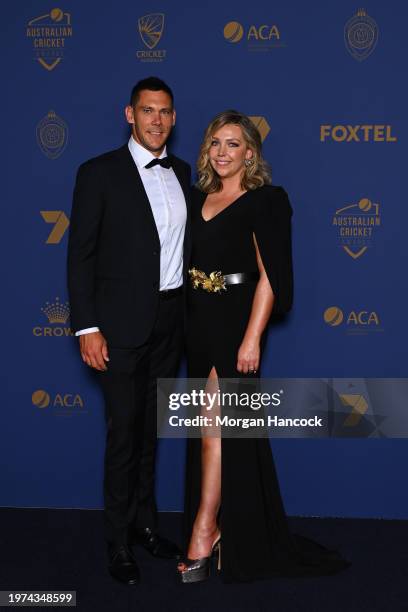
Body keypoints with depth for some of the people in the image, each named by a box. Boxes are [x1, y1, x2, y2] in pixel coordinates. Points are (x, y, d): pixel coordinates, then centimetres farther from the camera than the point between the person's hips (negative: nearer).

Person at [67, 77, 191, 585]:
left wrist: (187, 312, 9)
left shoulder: (182, 173, 9)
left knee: (150, 428, 16)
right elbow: (80, 255, -9)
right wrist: (87, 328, -14)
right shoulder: (99, 173, -7)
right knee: (124, 433, 3)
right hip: (123, 323, -5)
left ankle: (146, 523, 32)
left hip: (170, 319, 5)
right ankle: (119, 542, 18)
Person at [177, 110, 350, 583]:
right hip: (199, 322, 7)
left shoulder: (264, 202, -7)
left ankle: (203, 534, 4)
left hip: (235, 321, -7)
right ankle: (232, 532, 28)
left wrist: (252, 338, -19)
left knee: (215, 424, -7)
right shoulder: (198, 198, 12)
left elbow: (269, 276, -13)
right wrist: (186, 322, 7)